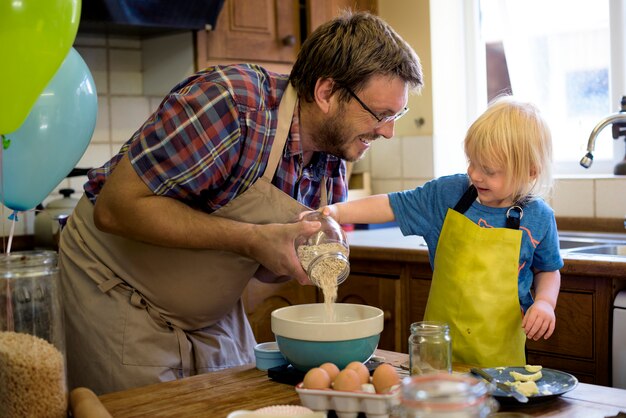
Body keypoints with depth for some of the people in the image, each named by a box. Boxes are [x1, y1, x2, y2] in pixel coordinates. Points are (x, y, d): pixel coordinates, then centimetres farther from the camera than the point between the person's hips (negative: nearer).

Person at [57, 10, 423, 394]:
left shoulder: (334, 167, -5)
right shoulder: (233, 103, -29)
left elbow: (266, 269, 7)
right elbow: (115, 207, -31)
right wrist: (249, 239, -32)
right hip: (120, 291, -6)